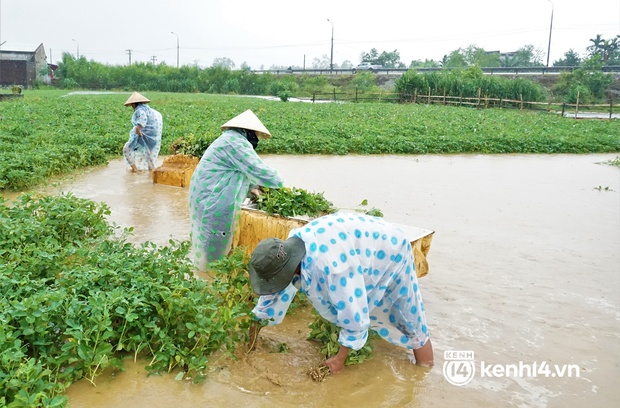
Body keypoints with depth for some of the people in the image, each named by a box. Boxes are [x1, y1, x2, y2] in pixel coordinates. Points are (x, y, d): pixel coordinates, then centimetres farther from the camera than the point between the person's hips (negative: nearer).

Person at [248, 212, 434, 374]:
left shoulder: (327, 264, -45)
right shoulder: (290, 247, -18)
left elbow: (354, 315, -36)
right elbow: (274, 292, -1)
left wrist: (340, 359, -22)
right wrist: (254, 331, 6)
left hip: (390, 253, -7)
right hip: (365, 248, 7)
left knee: (409, 319, 4)